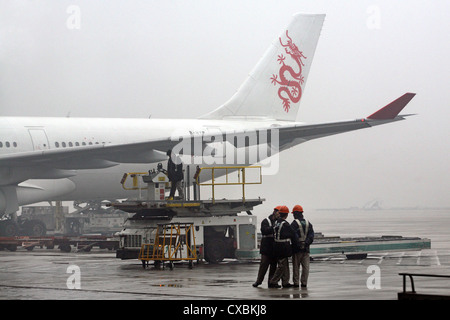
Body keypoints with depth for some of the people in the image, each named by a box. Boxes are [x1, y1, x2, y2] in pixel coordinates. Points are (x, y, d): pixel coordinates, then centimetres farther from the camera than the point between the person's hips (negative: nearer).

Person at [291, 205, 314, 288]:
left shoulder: (294, 223, -9)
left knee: (296, 266, 3)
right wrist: (307, 243, 2)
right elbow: (311, 235, 5)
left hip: (297, 248, -4)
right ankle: (304, 283, 3)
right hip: (306, 248, 4)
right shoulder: (308, 223, 10)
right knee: (306, 266, 5)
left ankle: (296, 282, 3)